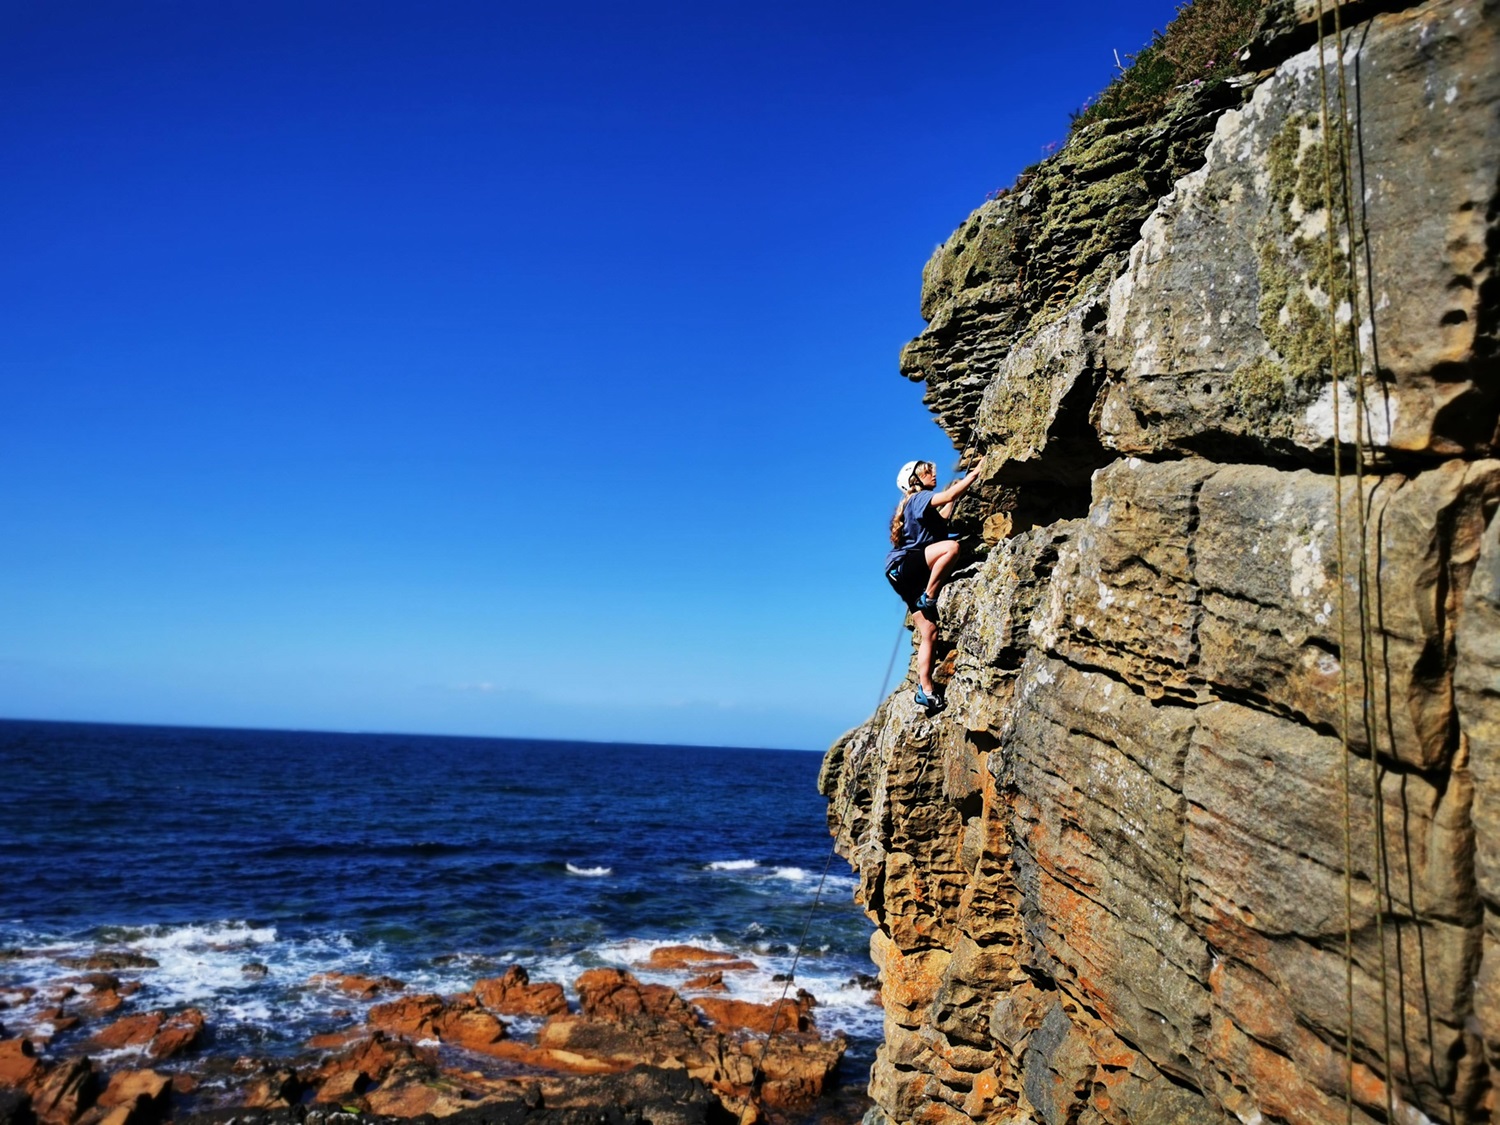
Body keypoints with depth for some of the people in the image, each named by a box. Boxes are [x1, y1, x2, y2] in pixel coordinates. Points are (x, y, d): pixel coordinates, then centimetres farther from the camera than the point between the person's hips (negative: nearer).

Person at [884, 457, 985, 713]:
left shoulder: (923, 506, 25)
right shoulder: (919, 498, -3)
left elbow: (941, 520, 41)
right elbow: (949, 495, -19)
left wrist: (952, 496, 34)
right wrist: (975, 472, -15)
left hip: (913, 577, 9)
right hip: (902, 566, -9)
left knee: (929, 632, 0)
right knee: (951, 546, -34)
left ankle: (925, 690, -3)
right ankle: (928, 596, -24)